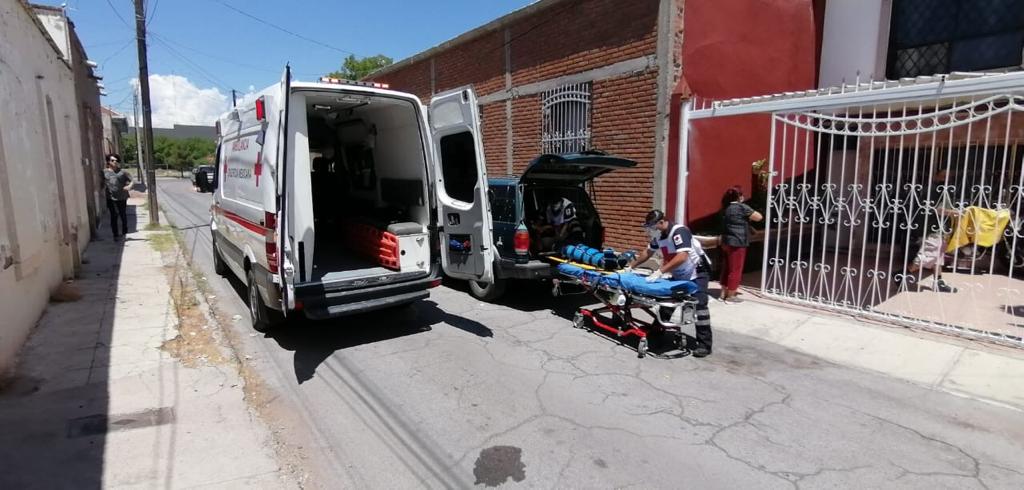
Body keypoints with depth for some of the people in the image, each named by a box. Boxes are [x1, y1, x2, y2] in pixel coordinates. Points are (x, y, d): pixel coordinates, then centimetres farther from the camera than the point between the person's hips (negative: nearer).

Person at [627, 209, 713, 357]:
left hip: (696, 273, -9)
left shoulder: (679, 231, -27)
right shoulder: (658, 235, 0)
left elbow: (682, 257, -39)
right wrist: (632, 265, 12)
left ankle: (704, 344, -13)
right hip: (678, 275, 9)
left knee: (700, 305, -15)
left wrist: (660, 271, -44)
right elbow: (648, 252, 16)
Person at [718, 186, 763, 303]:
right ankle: (730, 296, 5)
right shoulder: (742, 207, -13)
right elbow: (759, 217, -9)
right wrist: (749, 214, 7)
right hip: (737, 243, -8)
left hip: (726, 242, 8)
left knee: (726, 268, 13)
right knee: (735, 270, 0)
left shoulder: (726, 207, 9)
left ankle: (724, 293, 20)